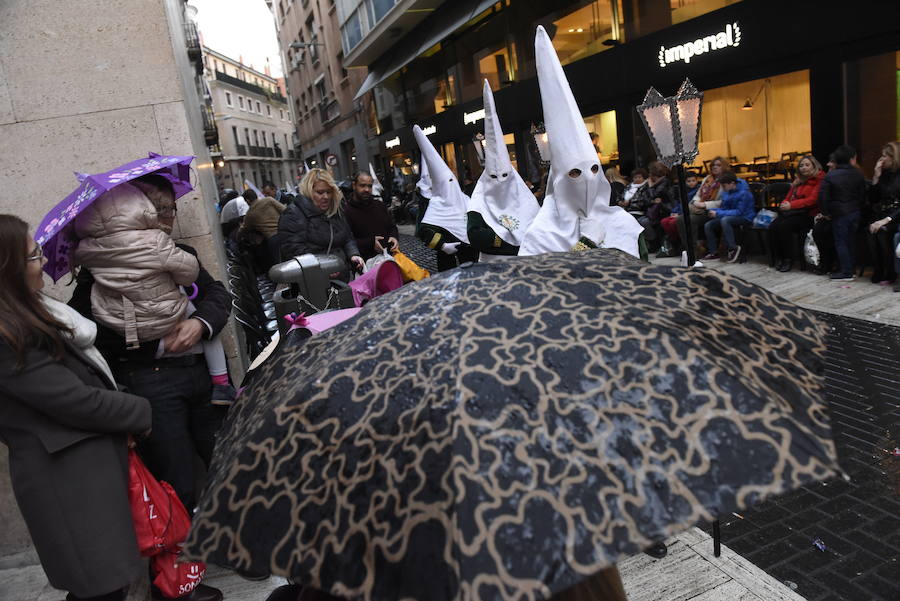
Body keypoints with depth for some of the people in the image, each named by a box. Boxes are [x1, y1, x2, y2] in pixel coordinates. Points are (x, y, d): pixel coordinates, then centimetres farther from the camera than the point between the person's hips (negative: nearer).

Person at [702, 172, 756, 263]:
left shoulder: (743, 193, -20)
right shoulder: (727, 191, 2)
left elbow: (739, 212, -23)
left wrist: (718, 213, -25)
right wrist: (714, 211, -11)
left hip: (745, 217, -8)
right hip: (730, 217, 8)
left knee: (725, 220, -36)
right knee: (708, 225, -6)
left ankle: (733, 249, -26)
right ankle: (713, 252, 1)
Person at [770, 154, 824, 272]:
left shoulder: (819, 180, -1)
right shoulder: (798, 181, 23)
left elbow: (813, 200, -12)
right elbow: (789, 197, 24)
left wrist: (792, 205, -20)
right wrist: (784, 204, -1)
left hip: (808, 214, -6)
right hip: (793, 212, 7)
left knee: (784, 226, -32)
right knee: (773, 226, -23)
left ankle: (788, 259, -19)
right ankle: (779, 257, -14)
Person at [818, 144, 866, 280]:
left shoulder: (830, 176, -10)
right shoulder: (858, 175, 3)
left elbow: (822, 196, -13)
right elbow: (863, 194, 8)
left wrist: (825, 212, -2)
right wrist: (858, 207, 20)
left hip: (839, 214, -5)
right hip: (855, 212, 5)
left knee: (840, 242, -1)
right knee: (851, 240, 14)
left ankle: (846, 272, -1)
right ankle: (852, 267, 21)